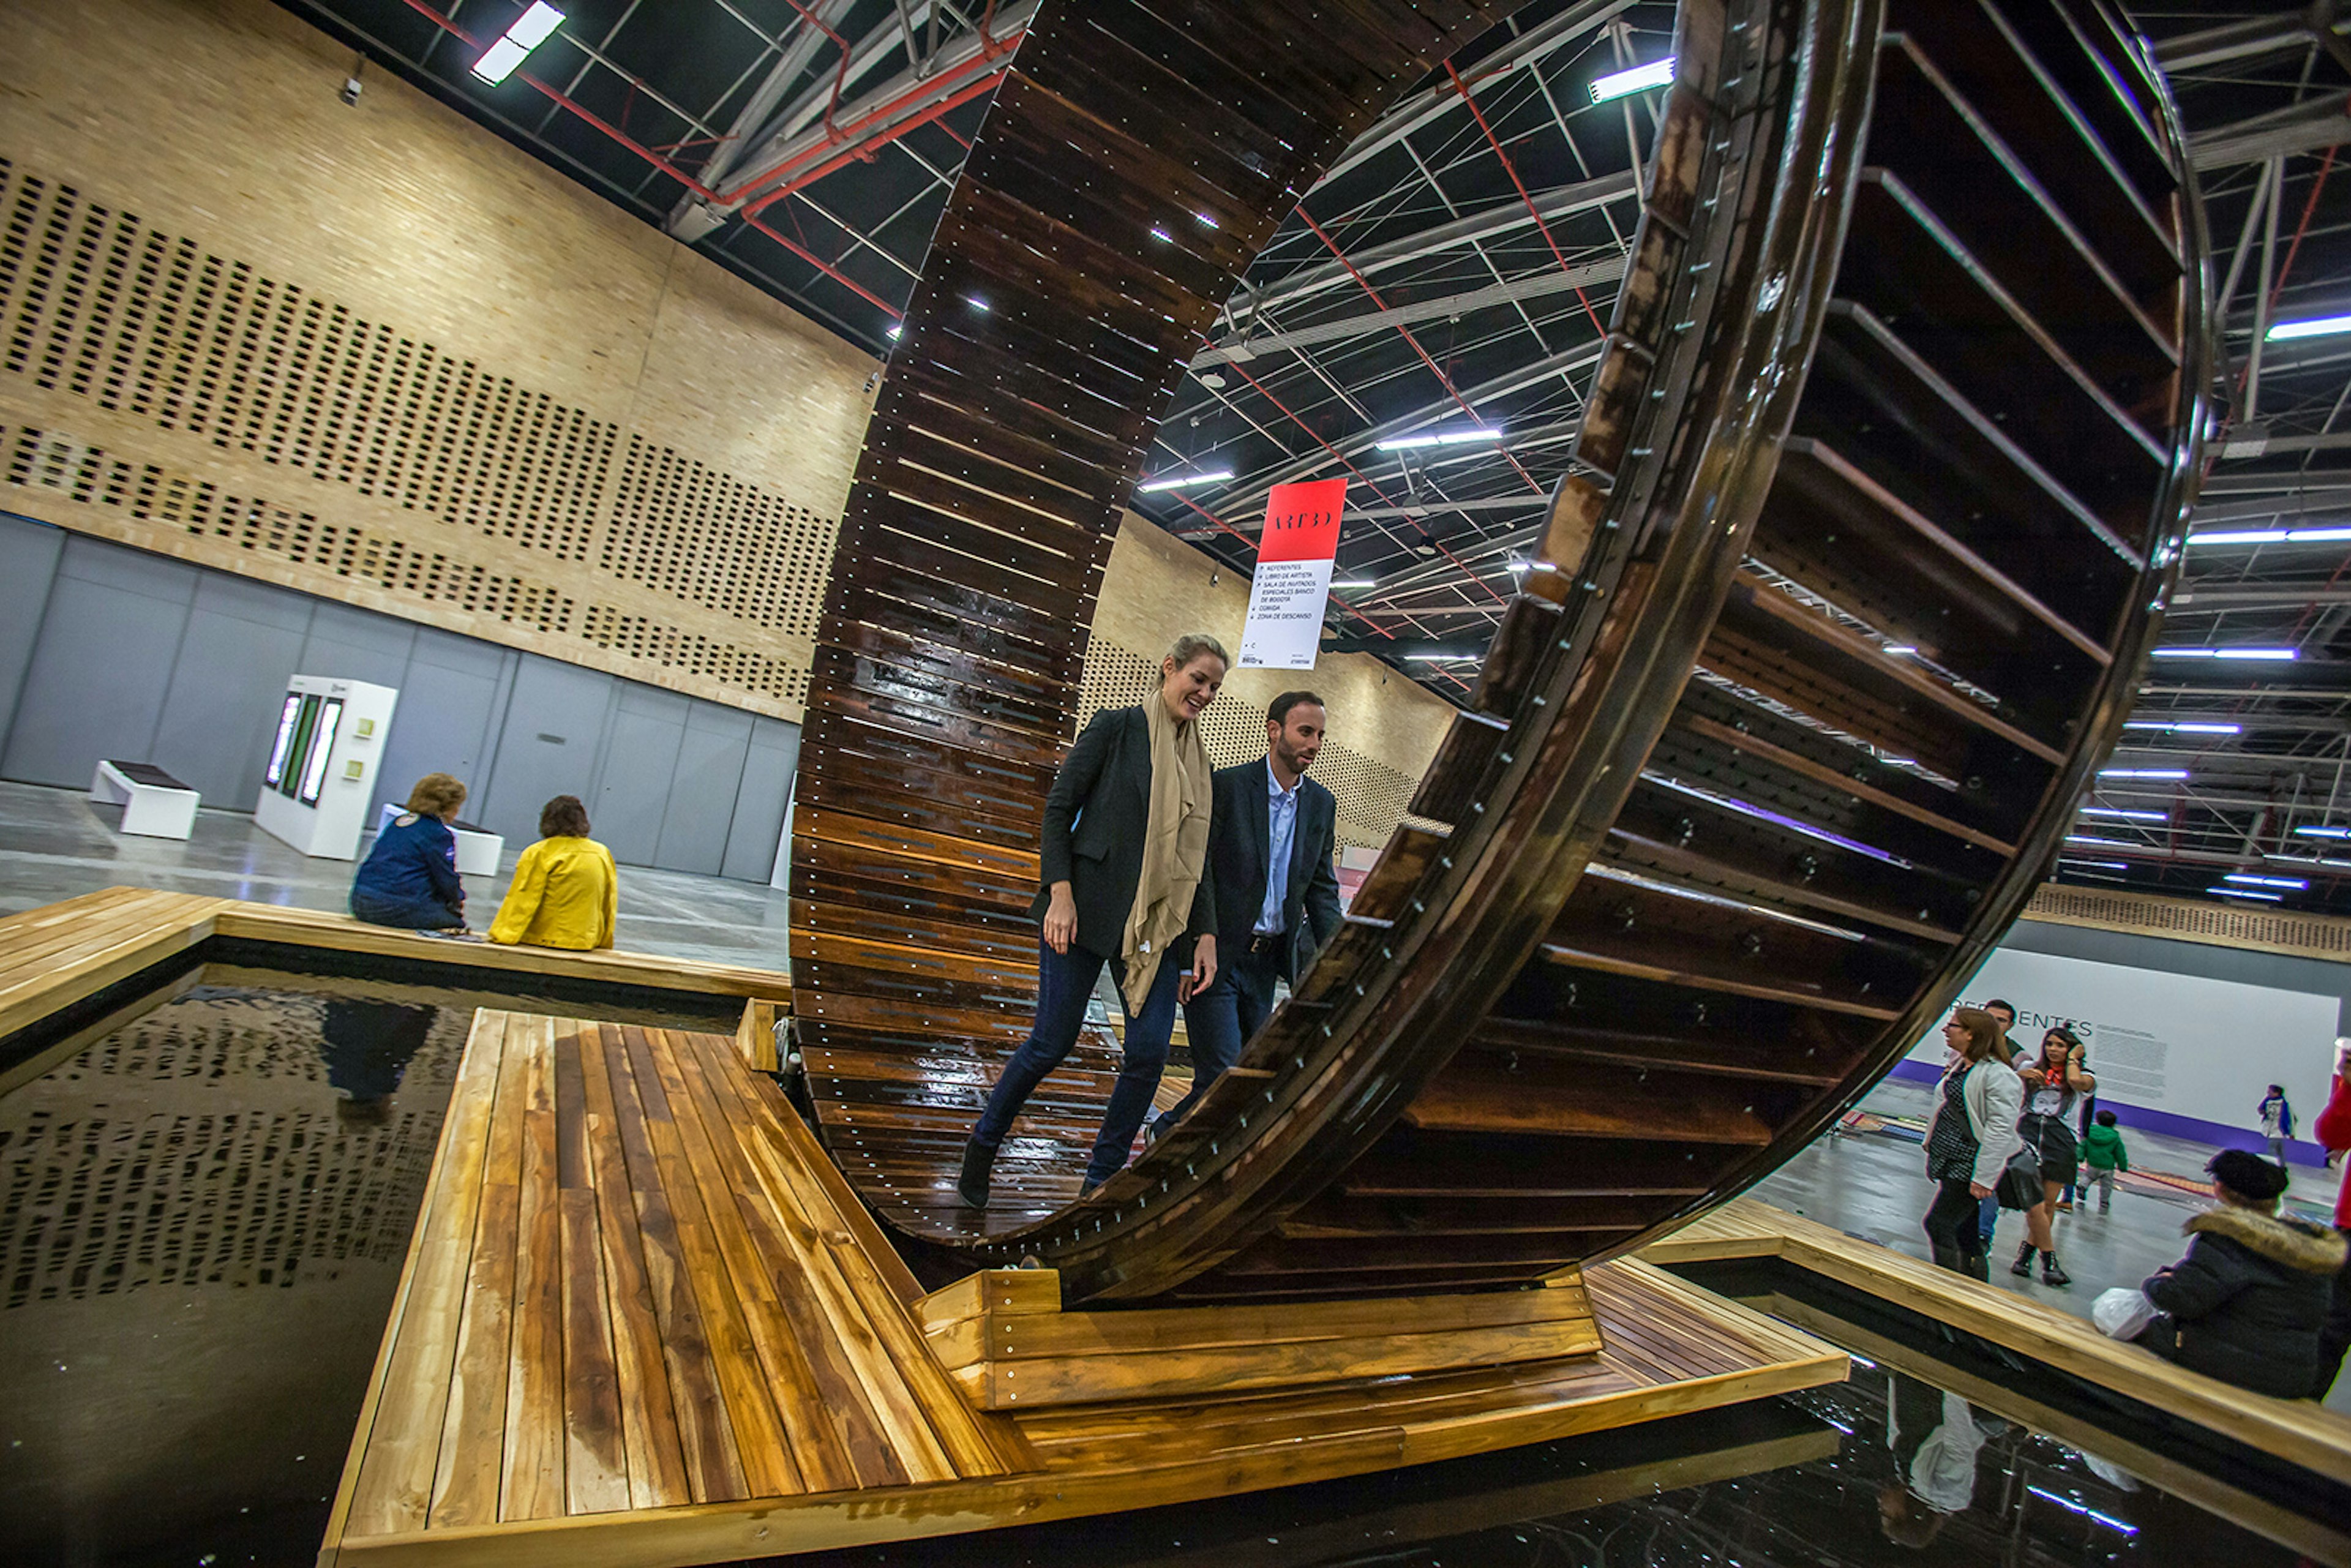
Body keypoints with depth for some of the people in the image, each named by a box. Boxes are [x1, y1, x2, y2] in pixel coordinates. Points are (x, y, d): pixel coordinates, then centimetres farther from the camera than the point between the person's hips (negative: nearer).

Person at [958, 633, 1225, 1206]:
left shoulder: (1201, 765, 15)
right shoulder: (1117, 727, -1)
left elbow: (1197, 856, 15)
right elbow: (1058, 808, -4)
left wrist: (1205, 934, 5)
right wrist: (1060, 891, -14)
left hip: (1159, 922, 5)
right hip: (1087, 908, -5)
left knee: (1149, 1052, -4)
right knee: (1052, 1042, -1)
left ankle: (1100, 1183, 14)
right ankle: (983, 1145, 25)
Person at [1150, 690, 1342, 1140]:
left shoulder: (1321, 804, 7)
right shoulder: (1227, 786, -10)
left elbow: (1322, 887, 13)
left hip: (1265, 963, 6)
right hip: (1217, 955, -6)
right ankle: (1171, 1132, 18)